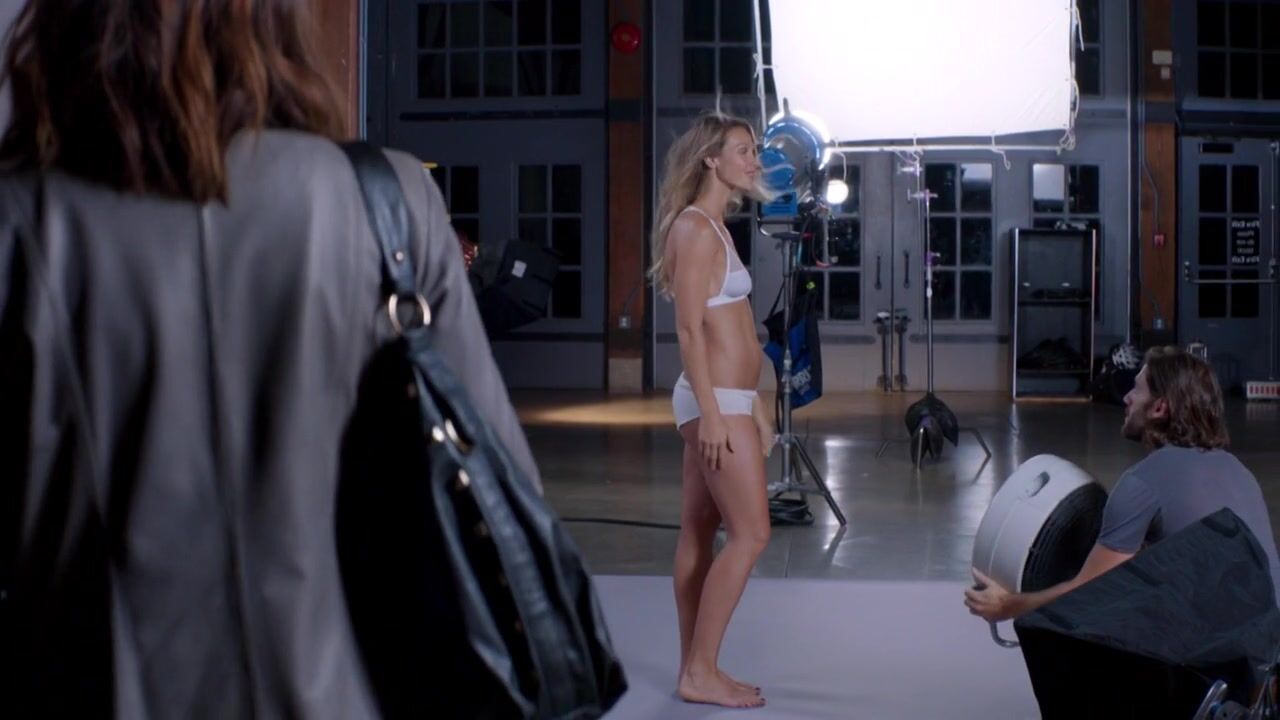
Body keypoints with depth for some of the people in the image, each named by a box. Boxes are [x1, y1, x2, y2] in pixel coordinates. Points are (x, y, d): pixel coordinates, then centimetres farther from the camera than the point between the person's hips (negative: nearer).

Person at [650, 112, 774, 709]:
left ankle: (695, 669, 16)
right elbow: (690, 329, -18)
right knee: (750, 534, -8)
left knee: (699, 534, 10)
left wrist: (753, 408, 20)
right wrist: (712, 412, -22)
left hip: (726, 399, 9)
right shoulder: (695, 227, -12)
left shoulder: (713, 227, 17)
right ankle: (700, 672, -2)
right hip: (715, 401, -9)